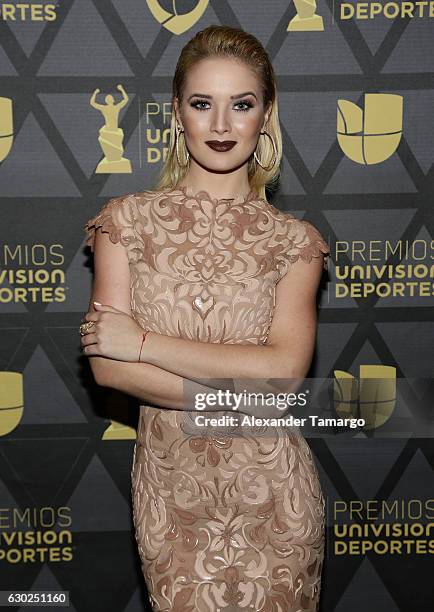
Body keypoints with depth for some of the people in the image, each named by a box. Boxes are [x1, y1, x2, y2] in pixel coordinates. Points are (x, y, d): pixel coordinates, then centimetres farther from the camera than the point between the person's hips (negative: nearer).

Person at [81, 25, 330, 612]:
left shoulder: (293, 239, -1)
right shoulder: (127, 221, -1)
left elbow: (286, 368, -15)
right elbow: (107, 366, -9)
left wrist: (143, 343, -15)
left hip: (272, 491, 0)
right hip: (169, 484, 0)